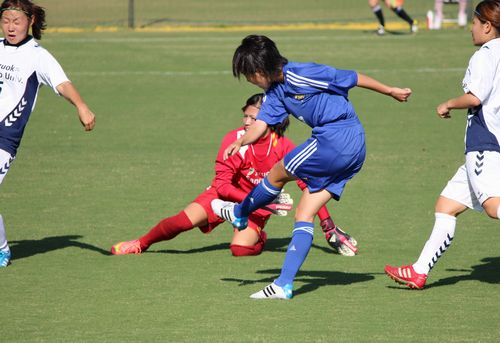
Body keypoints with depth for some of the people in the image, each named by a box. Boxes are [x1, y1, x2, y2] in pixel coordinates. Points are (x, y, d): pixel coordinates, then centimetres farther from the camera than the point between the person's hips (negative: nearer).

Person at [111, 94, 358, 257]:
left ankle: (258, 237, 10)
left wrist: (328, 226, -14)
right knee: (185, 220, -23)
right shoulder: (235, 140, -23)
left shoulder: (285, 149, -21)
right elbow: (222, 185, -20)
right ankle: (141, 244, 2)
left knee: (241, 248, -27)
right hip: (227, 195, 0)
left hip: (260, 206, 0)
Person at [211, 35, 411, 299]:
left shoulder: (301, 74, -15)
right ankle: (284, 285, 5)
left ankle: (239, 214, 28)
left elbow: (351, 78, -7)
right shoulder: (275, 92, 12)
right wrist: (240, 142, -21)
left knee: (278, 174, 5)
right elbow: (260, 124, 1)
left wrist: (390, 91, 3)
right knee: (304, 216, 6)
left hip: (337, 137, -9)